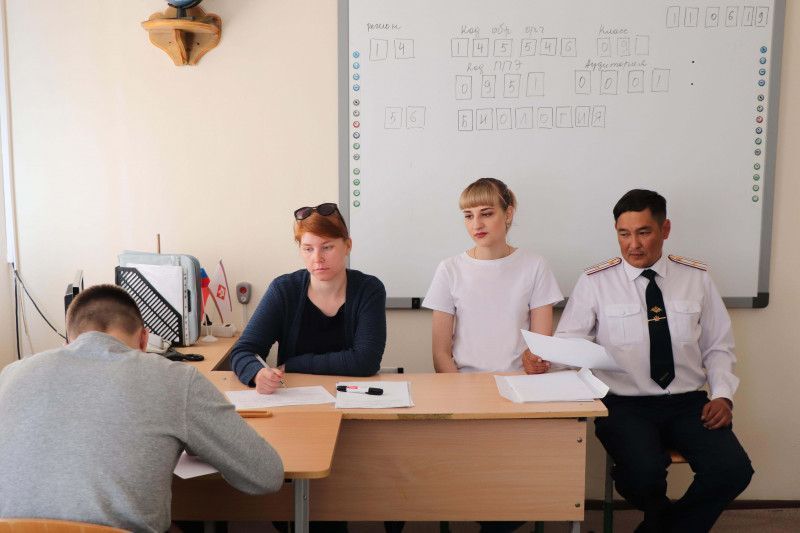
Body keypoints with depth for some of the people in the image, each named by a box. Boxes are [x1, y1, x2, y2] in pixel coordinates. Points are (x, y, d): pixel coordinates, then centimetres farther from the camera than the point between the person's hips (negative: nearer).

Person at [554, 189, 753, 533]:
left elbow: (718, 347, 13)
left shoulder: (697, 278, 9)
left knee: (734, 469, -21)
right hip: (625, 404, -3)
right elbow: (568, 342, -5)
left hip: (688, 402, 3)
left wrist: (722, 394, -2)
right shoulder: (595, 282, 0)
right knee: (645, 472, -29)